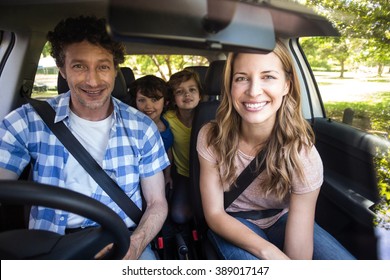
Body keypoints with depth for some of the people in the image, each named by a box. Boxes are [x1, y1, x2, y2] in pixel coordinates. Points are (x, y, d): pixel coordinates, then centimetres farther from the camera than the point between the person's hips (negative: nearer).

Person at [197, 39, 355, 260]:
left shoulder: (302, 155, -23)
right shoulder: (211, 138, -20)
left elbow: (298, 252, -23)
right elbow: (214, 213, -16)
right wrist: (269, 252, -29)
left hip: (282, 220, 1)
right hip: (232, 224, 0)